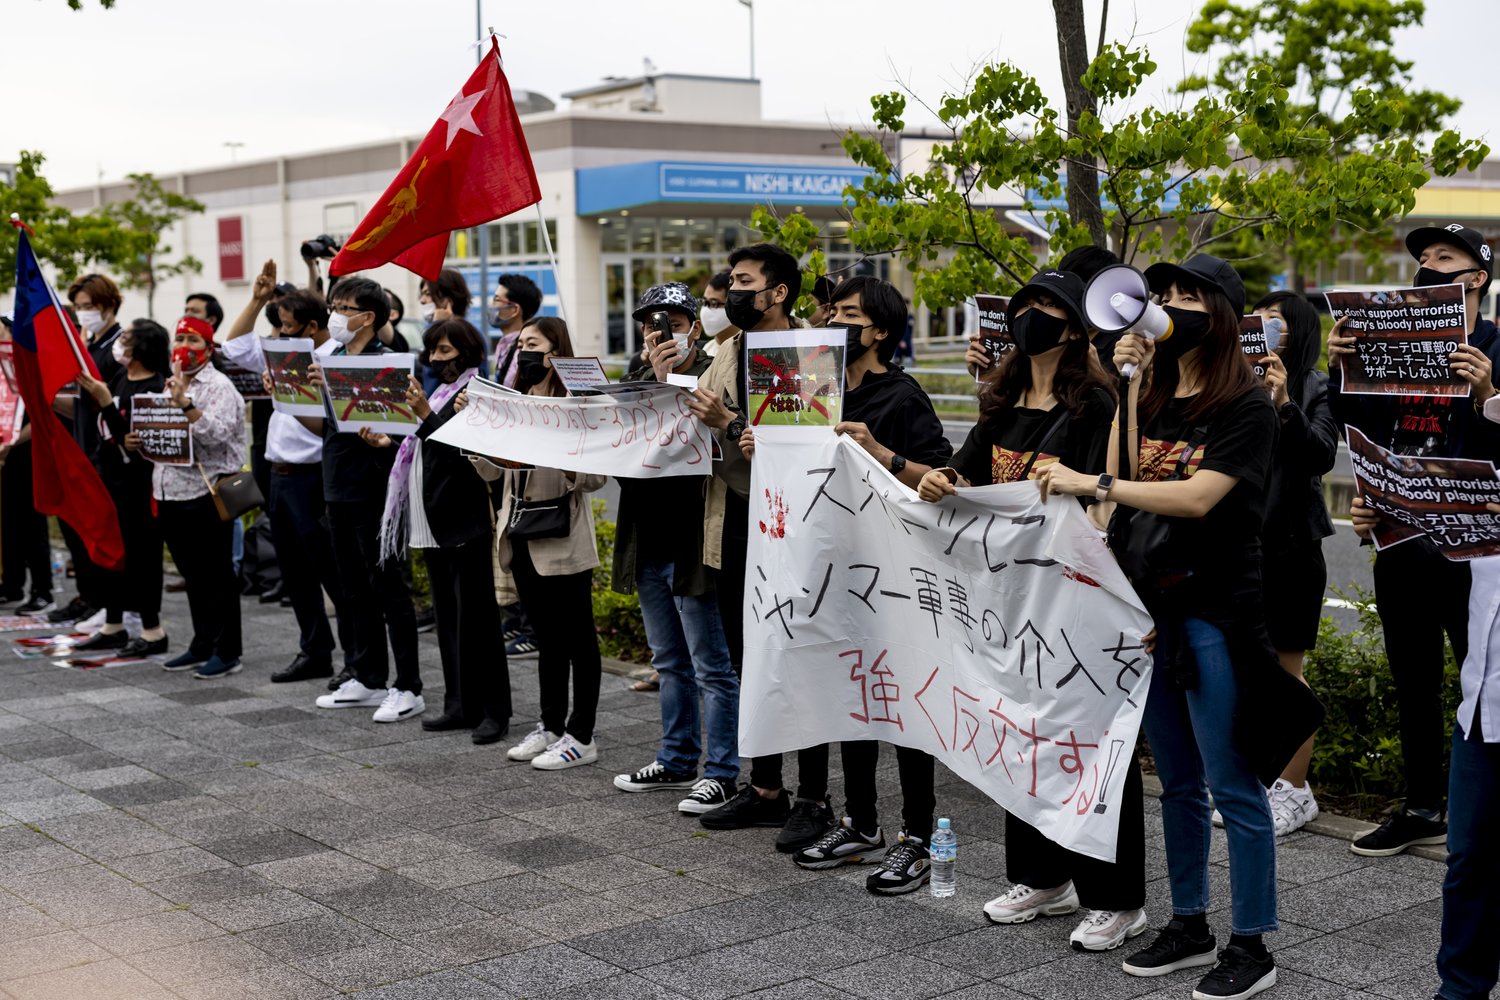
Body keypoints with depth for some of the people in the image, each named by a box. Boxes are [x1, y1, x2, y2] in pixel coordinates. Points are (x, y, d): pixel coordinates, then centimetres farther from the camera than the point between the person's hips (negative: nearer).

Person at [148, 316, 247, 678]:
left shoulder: (219, 387, -7)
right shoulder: (170, 386, 17)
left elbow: (217, 434, -22)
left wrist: (185, 404, -27)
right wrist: (139, 442, 5)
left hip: (206, 493, -8)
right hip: (171, 494, 8)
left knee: (217, 576, -2)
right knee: (193, 576, 14)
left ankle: (227, 652, 3)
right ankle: (202, 645, 22)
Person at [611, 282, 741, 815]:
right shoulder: (638, 381, 12)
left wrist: (670, 382, -22)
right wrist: (655, 377, -11)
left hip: (694, 545, -8)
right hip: (649, 545, 8)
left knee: (712, 666, 0)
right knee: (670, 663, 18)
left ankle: (721, 773, 8)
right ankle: (677, 760, 29)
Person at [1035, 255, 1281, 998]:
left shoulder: (1245, 405, -9)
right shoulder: (1156, 398, 13)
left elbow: (1199, 496, -21)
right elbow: (1125, 476, 0)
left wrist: (1092, 485, -25)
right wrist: (1128, 386, -3)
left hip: (1214, 614, -7)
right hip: (1148, 607, 7)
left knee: (1232, 786, -1)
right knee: (1177, 783, 16)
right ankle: (1189, 926, 28)